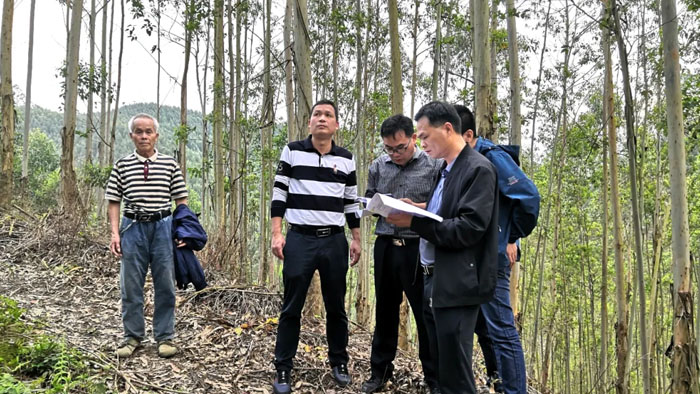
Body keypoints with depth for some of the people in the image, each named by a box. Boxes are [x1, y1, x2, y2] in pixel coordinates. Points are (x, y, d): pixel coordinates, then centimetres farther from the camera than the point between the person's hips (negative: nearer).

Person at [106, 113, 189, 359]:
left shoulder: (170, 164, 5)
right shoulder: (122, 166, 5)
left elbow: (181, 200, 7)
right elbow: (114, 202, 6)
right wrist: (114, 233, -3)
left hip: (163, 227, 0)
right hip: (133, 228, 1)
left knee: (165, 285, 5)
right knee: (130, 286, 7)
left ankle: (165, 336, 17)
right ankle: (133, 336, 21)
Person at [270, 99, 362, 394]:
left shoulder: (346, 159, 7)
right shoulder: (292, 151, 2)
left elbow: (351, 202, 12)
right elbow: (279, 195, 1)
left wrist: (356, 239, 10)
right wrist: (276, 234, -6)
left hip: (335, 241, 2)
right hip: (299, 239, -2)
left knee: (336, 306, 10)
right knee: (291, 308, 3)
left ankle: (339, 363, 26)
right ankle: (283, 369, 15)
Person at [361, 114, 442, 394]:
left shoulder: (434, 165, -6)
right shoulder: (378, 166, 6)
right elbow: (368, 202, 14)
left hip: (419, 249, -4)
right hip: (385, 247, 4)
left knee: (426, 315, 5)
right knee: (385, 311, 15)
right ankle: (380, 371, 30)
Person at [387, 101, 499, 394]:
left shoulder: (478, 169, -12)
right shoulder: (444, 170, 15)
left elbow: (469, 229, -21)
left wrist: (414, 221, -23)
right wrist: (417, 209, -2)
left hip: (456, 285, -9)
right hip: (433, 281, 9)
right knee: (440, 371, 17)